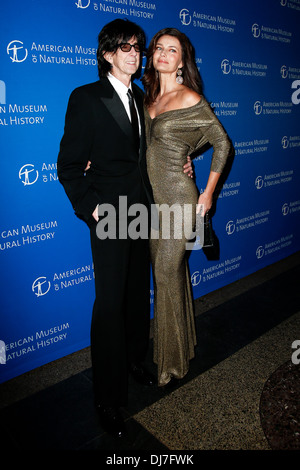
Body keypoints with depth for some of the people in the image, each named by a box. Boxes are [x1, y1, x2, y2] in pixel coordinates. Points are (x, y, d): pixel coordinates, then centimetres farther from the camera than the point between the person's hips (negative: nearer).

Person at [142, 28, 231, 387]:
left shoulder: (190, 99, -9)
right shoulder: (149, 97, 11)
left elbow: (222, 144, -4)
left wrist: (208, 193, -4)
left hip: (178, 196, -7)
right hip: (152, 195, 7)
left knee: (167, 273, -1)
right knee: (171, 270, 15)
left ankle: (172, 361, 19)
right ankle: (181, 342, 35)